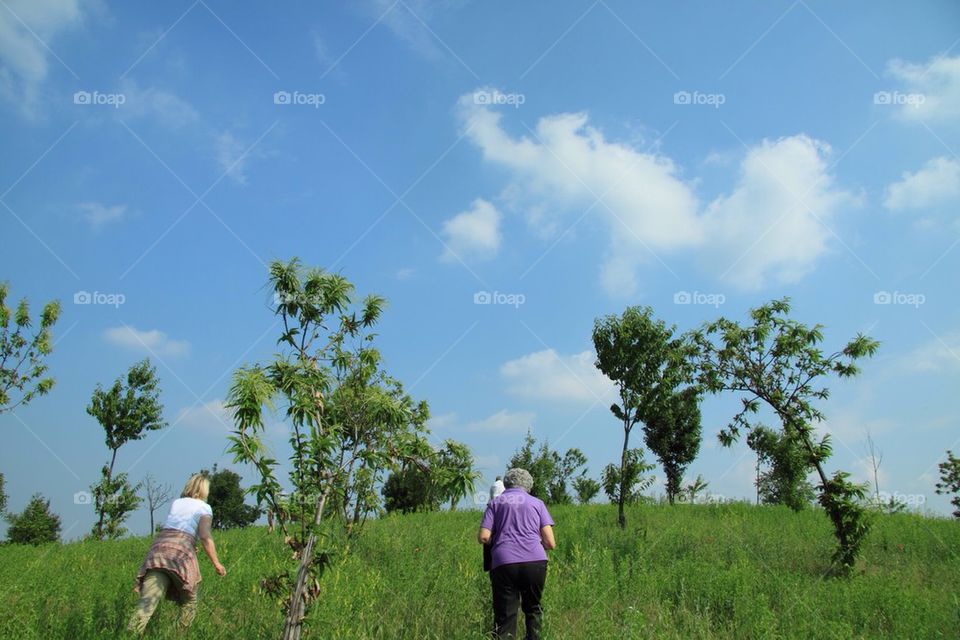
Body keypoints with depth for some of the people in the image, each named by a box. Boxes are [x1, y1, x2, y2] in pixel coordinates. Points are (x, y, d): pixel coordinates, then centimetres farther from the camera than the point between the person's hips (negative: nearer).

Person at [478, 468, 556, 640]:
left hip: (503, 563, -1)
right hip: (535, 562, 1)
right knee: (533, 608, 23)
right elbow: (550, 543, 8)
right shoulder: (537, 503, 16)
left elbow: (483, 537, 3)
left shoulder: (496, 502, 15)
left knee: (504, 616, 3)